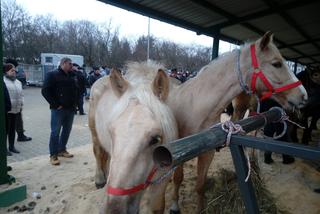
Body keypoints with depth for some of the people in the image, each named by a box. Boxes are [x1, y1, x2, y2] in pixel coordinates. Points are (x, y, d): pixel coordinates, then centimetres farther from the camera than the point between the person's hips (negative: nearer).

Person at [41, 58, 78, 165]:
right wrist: (55, 104, -14)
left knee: (67, 130, 13)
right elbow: (45, 91, -11)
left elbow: (76, 90, 21)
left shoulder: (73, 76, 12)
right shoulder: (53, 75, -6)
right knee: (55, 131, -1)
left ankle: (62, 149, 29)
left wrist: (75, 103, 8)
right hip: (59, 109, -6)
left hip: (71, 108, 6)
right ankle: (53, 155, 8)